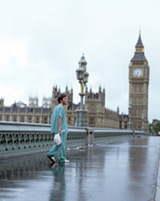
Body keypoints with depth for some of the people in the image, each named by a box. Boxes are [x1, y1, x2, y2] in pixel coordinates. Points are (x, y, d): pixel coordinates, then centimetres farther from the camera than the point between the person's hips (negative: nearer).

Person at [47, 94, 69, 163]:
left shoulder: (56, 108, 19)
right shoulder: (61, 107, -10)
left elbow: (52, 118, 21)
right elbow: (59, 117, -21)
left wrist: (55, 129, 23)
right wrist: (60, 128, -27)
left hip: (56, 129, 9)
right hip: (62, 129, -9)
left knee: (59, 144, 14)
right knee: (62, 144, -4)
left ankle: (51, 154, 3)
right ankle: (61, 159, 0)